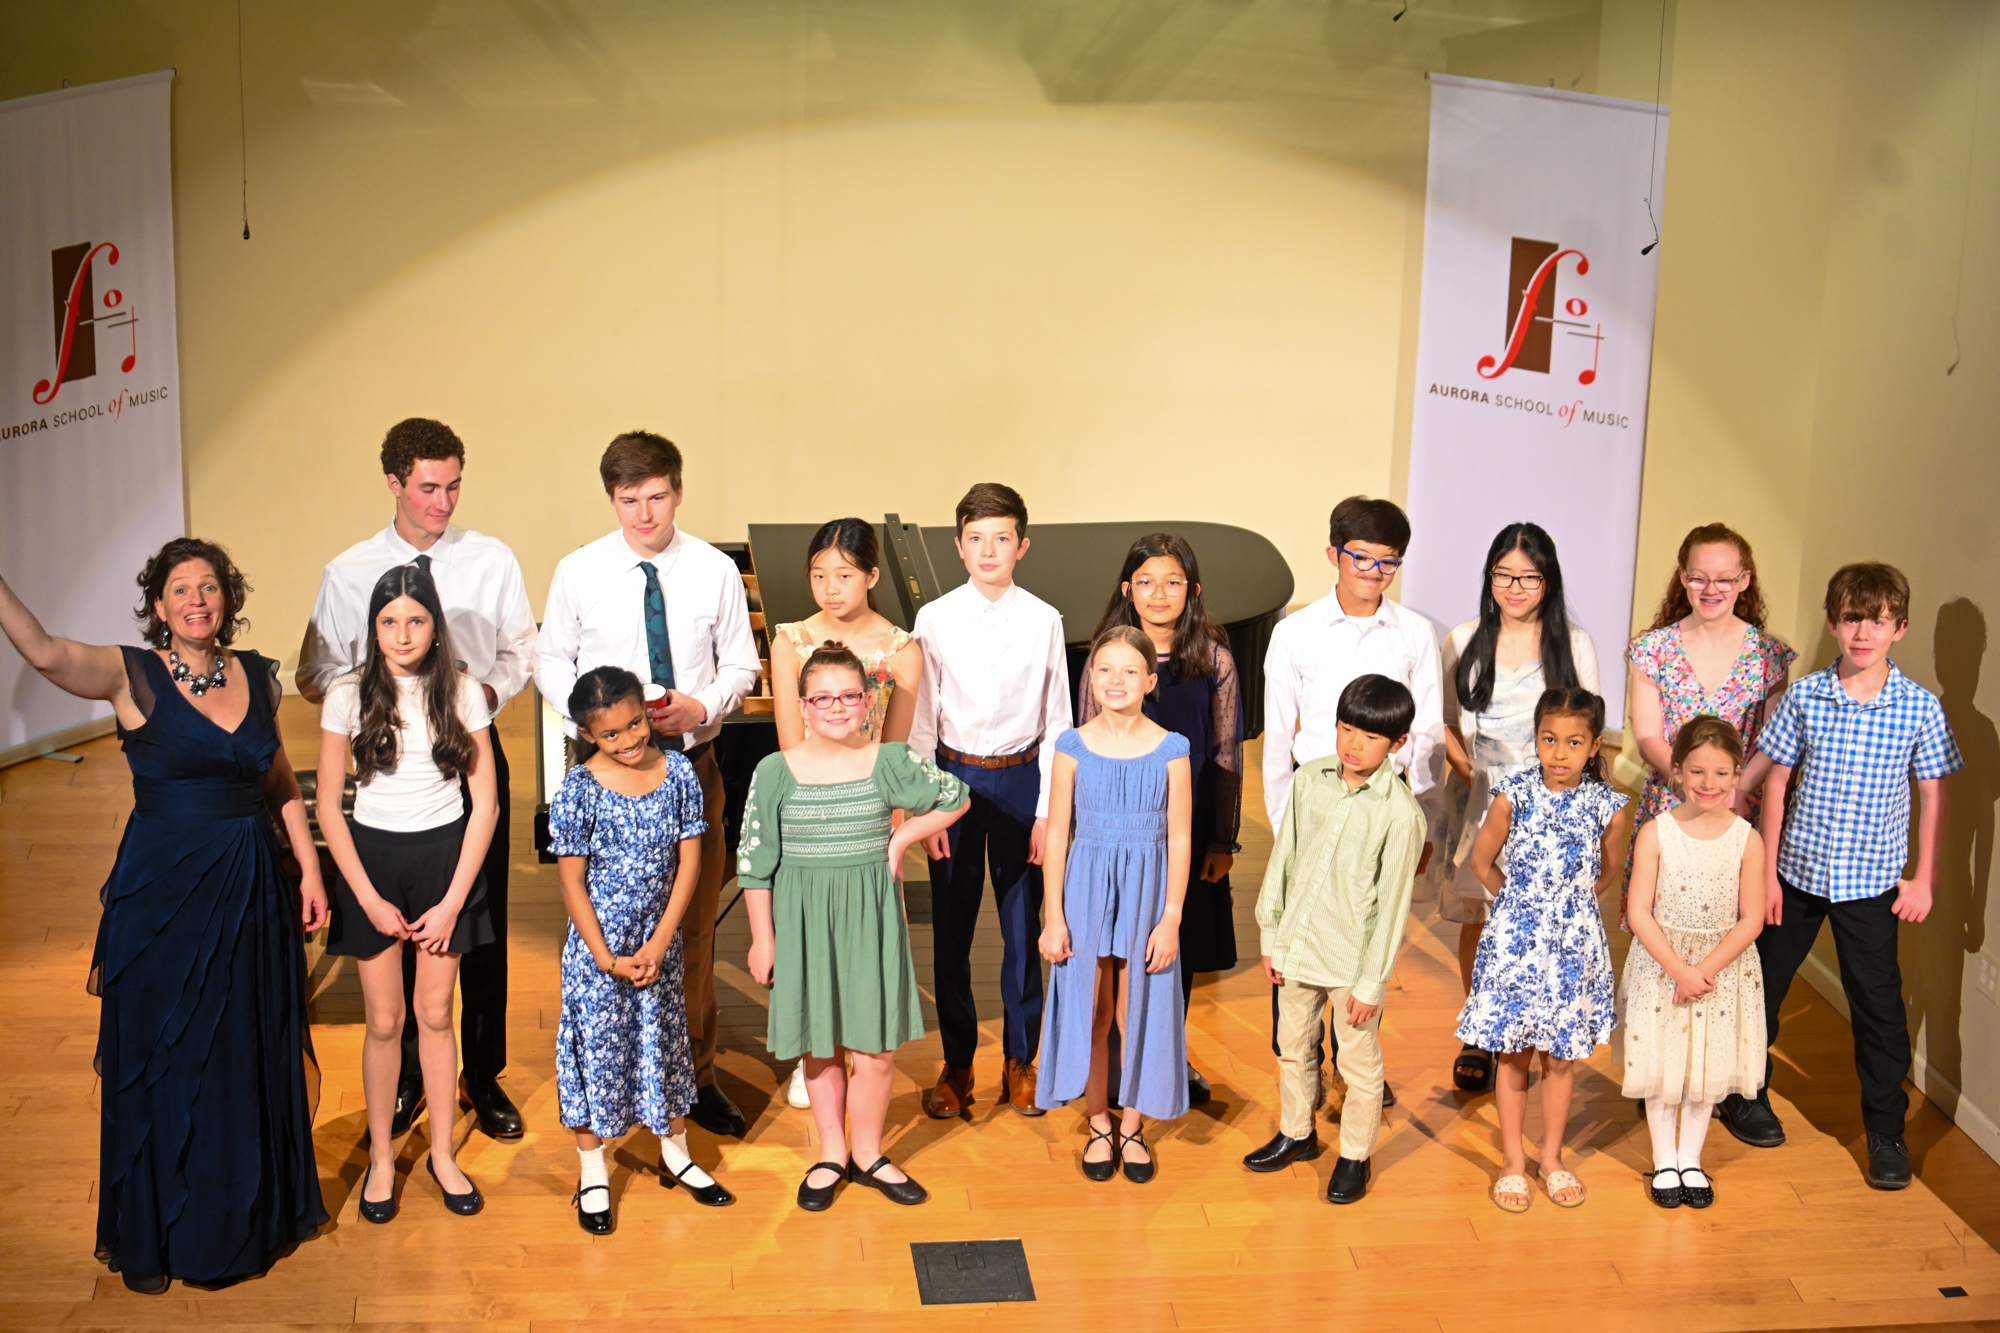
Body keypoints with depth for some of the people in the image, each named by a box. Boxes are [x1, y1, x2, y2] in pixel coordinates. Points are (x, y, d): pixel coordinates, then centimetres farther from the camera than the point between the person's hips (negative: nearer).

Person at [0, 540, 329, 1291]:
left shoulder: (256, 676, 4)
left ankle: (256, 1210, 33)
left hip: (252, 888, 4)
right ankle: (157, 1237, 25)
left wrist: (309, 869, 8)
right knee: (162, 1064, 8)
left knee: (255, 1059, 14)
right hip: (162, 890, -4)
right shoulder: (132, 676, -8)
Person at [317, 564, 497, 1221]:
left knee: (436, 1013, 7)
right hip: (372, 857, 0)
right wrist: (370, 899, -6)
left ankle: (442, 1151, 23)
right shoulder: (348, 695, -5)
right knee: (383, 1020, 4)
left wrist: (454, 900, -6)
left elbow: (485, 802, -2)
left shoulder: (462, 693, -3)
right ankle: (381, 1156, 21)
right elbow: (328, 806, -2)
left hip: (446, 855, 1)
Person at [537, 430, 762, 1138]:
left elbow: (740, 662, 8)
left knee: (695, 927, 7)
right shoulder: (578, 572, -2)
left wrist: (703, 705, -12)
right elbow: (551, 663, 6)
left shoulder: (715, 570, 0)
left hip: (692, 759, 1)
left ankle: (698, 1074, 20)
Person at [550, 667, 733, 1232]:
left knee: (666, 1043, 15)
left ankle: (676, 1155, 33)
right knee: (597, 1049, 4)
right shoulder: (579, 790, -14)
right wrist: (607, 958, -13)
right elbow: (571, 881, -11)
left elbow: (689, 862, -3)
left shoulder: (679, 774, -5)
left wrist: (660, 942, -9)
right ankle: (592, 1174, 19)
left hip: (660, 943, 3)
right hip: (598, 946, -3)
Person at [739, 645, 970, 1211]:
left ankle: (867, 1152, 21)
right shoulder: (775, 772, -5)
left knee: (875, 1048, 1)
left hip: (871, 915, 0)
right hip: (803, 918, 0)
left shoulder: (890, 762, -3)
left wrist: (900, 840, 2)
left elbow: (955, 797, 12)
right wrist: (762, 939, 1)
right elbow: (755, 861, 0)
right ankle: (832, 1153, 27)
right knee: (819, 1045, 10)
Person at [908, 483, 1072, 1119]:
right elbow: (920, 722, 1)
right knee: (950, 929, 6)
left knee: (1023, 924, 7)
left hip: (1021, 779, 0)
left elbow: (1056, 723, 1)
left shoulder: (1044, 622, -3)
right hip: (954, 776, 0)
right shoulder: (935, 620, -2)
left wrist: (1047, 809, -3)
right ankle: (956, 1063, 21)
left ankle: (1020, 1060, 23)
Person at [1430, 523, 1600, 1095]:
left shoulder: (1575, 644, 4)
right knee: (1478, 921, 4)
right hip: (1479, 803, 1)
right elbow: (1444, 726, 9)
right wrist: (1473, 773, -7)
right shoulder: (1464, 642, 6)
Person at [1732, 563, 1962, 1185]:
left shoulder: (1920, 707, -7)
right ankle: (1744, 1093, 35)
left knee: (1878, 1006, 2)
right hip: (1797, 871, 1)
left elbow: (1932, 796, 2)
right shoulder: (1804, 696, -5)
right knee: (1763, 985, 14)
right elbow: (1777, 783, 0)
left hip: (1872, 881, -1)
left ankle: (1886, 1130, 18)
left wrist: (1923, 878, 0)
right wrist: (1768, 870, -1)